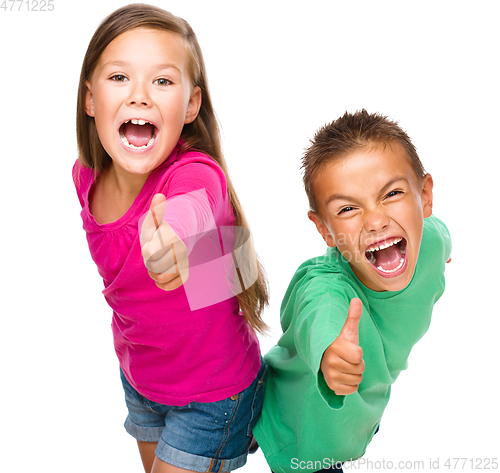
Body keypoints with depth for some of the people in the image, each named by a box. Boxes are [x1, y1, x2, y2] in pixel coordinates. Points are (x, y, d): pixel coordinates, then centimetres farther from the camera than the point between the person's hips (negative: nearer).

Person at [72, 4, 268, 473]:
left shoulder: (197, 176, -33)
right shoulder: (87, 176, -13)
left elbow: (187, 213, -59)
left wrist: (170, 241, -78)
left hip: (211, 391, -5)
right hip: (138, 377, 6)